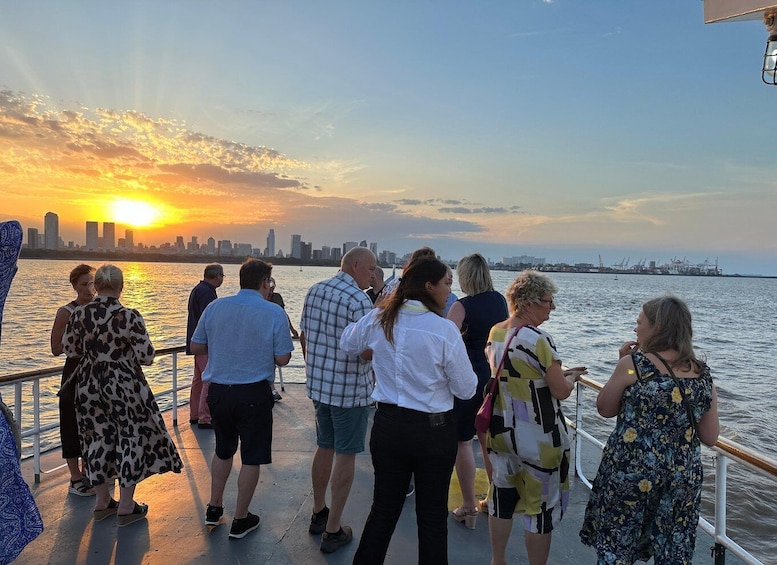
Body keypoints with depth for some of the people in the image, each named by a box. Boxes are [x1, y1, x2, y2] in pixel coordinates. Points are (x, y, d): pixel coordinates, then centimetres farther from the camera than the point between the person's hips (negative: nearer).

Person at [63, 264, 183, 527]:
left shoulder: (78, 315, -5)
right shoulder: (129, 317, -18)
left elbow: (69, 349, 7)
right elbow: (146, 356, -16)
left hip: (89, 384, 5)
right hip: (123, 385, -5)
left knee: (98, 438, 17)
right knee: (132, 438, 9)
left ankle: (102, 501, 31)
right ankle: (126, 507, 17)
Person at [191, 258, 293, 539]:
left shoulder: (215, 306, -1)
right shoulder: (274, 312, -12)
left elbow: (196, 347, 7)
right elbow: (282, 358, -10)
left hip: (218, 390, 5)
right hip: (253, 393, -4)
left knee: (223, 450, 24)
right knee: (251, 459, 11)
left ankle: (214, 509, 35)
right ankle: (240, 520, 22)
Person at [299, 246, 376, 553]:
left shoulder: (314, 291, 5)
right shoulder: (359, 301, -20)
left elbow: (303, 337, 12)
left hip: (318, 386, 7)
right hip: (350, 390, -7)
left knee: (324, 447, 21)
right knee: (345, 456, 5)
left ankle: (318, 514, 36)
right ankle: (333, 531, 15)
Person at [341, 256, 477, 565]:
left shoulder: (377, 320, -5)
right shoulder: (445, 330, -18)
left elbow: (347, 344, 15)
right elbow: (466, 389, -10)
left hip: (388, 424, 4)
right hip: (434, 429, -4)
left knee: (383, 509, 20)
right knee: (432, 516, 14)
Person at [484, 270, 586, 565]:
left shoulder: (495, 333, 2)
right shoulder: (539, 339, -23)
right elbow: (560, 391, -17)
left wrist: (559, 372, 14)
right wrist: (571, 377, 4)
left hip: (501, 430, 8)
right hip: (538, 438, -7)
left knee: (502, 496, 20)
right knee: (541, 507, 10)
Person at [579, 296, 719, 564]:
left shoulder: (633, 364, -15)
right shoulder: (703, 374, -1)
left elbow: (605, 409, -2)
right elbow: (710, 438, 3)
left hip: (630, 471, -4)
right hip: (684, 476, 5)